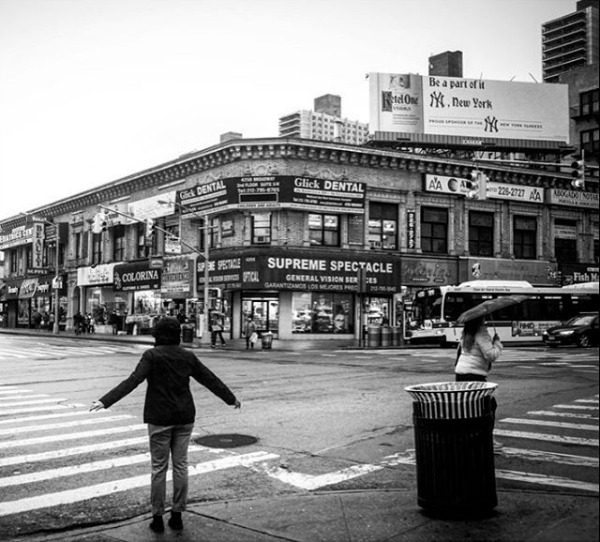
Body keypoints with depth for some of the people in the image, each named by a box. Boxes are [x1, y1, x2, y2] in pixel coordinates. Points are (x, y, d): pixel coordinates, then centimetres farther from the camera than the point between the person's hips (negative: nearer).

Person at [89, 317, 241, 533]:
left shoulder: (152, 355, -8)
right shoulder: (188, 356, 4)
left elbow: (132, 381, -19)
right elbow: (210, 379, 10)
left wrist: (105, 401, -22)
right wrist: (231, 398, 23)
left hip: (160, 418, -3)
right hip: (184, 417, 3)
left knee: (159, 467, 5)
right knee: (180, 465, 9)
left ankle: (157, 518, 10)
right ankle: (177, 516, 13)